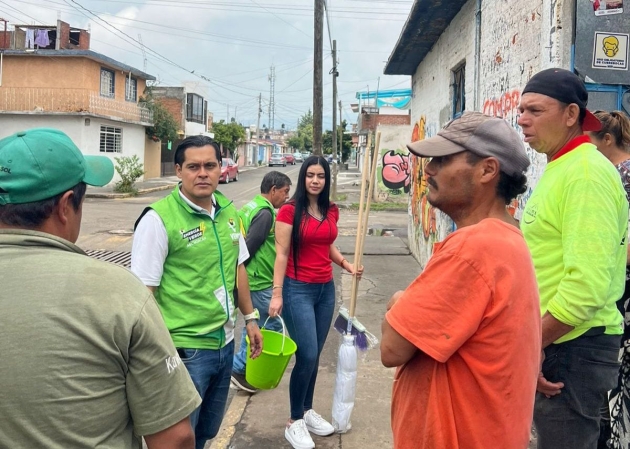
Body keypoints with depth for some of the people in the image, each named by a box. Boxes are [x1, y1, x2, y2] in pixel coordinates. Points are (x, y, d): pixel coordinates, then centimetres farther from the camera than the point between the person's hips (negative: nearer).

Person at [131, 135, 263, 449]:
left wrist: (250, 317, 18)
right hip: (185, 350, -7)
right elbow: (144, 291, -16)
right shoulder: (159, 218, -16)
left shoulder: (228, 211, 5)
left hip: (224, 342, 7)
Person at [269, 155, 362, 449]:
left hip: (326, 289, 6)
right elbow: (281, 254, -12)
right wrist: (277, 293, -15)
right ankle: (294, 422, 9)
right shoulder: (290, 211, -11)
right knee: (307, 355, -7)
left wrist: (347, 265, 4)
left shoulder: (332, 211, 7)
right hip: (298, 290, -6)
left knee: (315, 355, 14)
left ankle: (307, 411, 31)